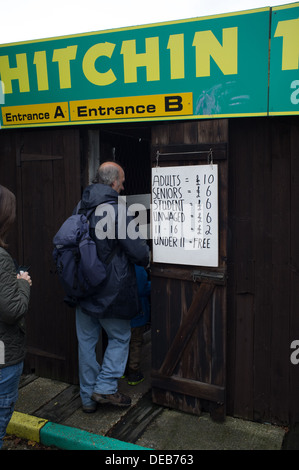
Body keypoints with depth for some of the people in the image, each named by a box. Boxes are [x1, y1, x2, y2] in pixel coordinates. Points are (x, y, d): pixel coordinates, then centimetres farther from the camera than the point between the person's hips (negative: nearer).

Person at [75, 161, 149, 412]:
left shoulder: (81, 208, 5)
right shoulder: (118, 209, -18)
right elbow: (138, 251, -16)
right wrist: (147, 259, 6)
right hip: (111, 290, -6)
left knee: (86, 341, 14)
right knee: (120, 338, 15)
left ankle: (88, 397, 25)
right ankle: (106, 387, 13)